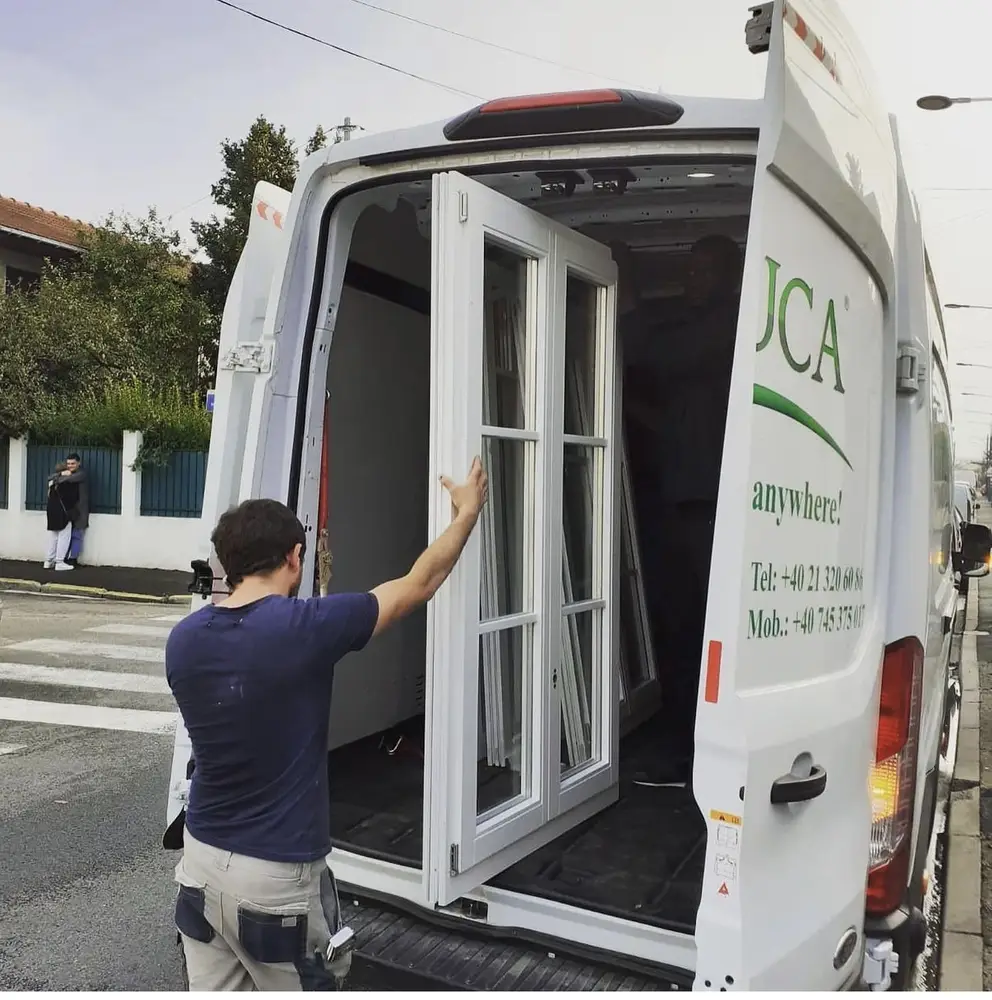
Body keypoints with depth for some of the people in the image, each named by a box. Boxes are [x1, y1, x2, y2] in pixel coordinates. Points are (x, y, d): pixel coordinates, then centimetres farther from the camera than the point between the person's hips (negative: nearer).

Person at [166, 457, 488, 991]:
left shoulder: (183, 640, -5)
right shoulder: (305, 627, -21)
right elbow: (420, 583, -8)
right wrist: (467, 513, 7)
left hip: (201, 861, 6)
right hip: (277, 877, -5)